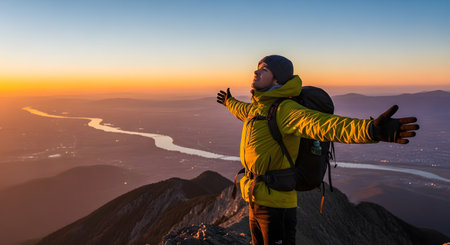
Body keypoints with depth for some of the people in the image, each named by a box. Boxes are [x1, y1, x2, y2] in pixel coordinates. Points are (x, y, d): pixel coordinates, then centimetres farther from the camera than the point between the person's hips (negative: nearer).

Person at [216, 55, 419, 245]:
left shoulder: (285, 110, -18)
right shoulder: (260, 107, 10)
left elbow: (323, 124, -36)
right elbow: (244, 111, 36)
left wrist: (371, 129, -54)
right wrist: (229, 102, 57)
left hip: (276, 205, -8)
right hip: (256, 203, 9)